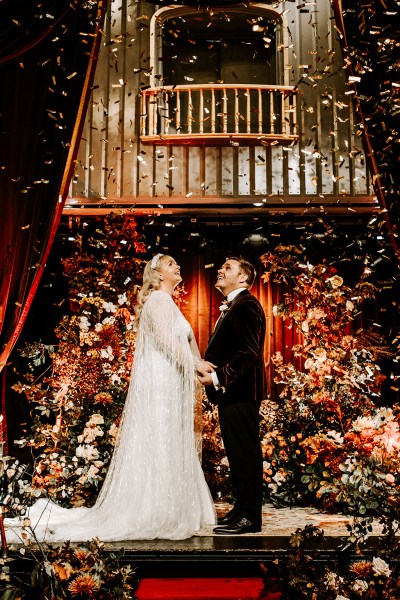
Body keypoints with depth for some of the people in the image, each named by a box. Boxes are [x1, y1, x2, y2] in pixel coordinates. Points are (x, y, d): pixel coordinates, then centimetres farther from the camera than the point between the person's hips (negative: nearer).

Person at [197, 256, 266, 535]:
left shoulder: (247, 305, -12)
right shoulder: (230, 307, 20)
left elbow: (248, 352, -21)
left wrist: (217, 376, -21)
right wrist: (205, 363, 6)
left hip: (241, 391, -10)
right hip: (230, 391, 10)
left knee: (246, 453, -4)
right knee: (236, 452, 15)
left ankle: (250, 516, 3)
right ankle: (242, 508, 25)